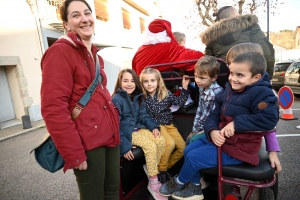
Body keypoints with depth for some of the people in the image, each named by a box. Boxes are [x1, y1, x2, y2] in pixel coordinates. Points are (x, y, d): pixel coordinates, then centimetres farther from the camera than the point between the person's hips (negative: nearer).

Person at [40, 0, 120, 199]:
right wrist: (74, 154, -18)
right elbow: (53, 108, -19)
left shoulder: (94, 55, 15)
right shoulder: (60, 51, -11)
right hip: (87, 140, -8)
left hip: (109, 135, 8)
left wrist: (115, 124, 15)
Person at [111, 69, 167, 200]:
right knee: (151, 146, -23)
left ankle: (150, 168, 11)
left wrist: (154, 127, -9)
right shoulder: (116, 99, -15)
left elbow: (143, 115, 10)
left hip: (139, 128, 7)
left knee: (161, 141, -12)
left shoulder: (138, 97, 6)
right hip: (126, 131, -7)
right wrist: (124, 146, -24)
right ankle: (153, 184, -6)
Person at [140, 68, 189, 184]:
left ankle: (166, 167, 17)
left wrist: (184, 87, -2)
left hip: (169, 125, 5)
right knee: (170, 144, -28)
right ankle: (161, 170, -3)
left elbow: (179, 102, 3)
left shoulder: (166, 93, -3)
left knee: (182, 147, -5)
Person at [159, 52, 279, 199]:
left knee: (193, 157, -9)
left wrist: (236, 123, -31)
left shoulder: (260, 93, -19)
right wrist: (212, 131, -18)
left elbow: (269, 118, -31)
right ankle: (195, 188, 26)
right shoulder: (229, 90, 3)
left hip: (238, 147, -8)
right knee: (188, 150, 10)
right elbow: (215, 114, 3)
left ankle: (179, 183, 22)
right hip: (220, 137, 9)